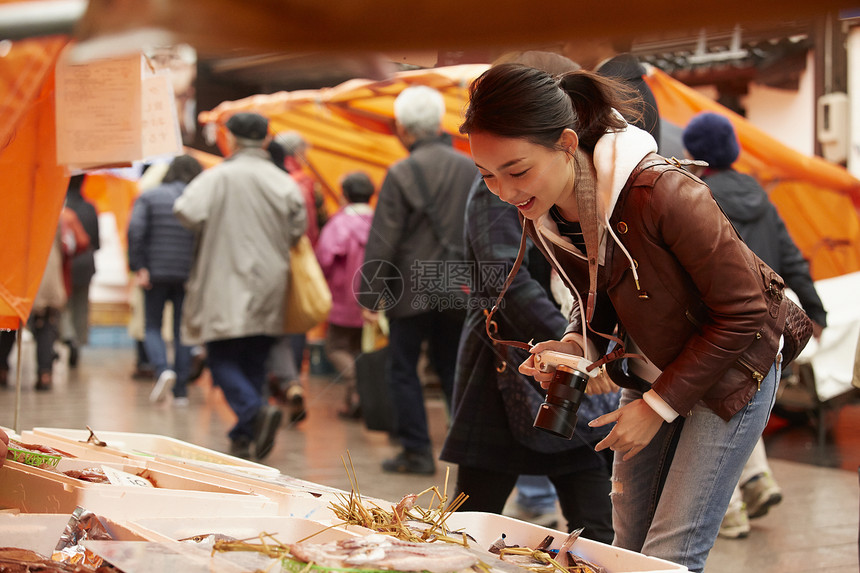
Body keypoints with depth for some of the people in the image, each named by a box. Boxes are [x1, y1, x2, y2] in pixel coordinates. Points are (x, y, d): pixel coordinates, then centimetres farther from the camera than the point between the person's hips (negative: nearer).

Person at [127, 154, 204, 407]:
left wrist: (138, 267, -8)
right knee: (182, 331, 9)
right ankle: (180, 391, 9)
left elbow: (135, 231, -10)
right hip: (188, 275, 1)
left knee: (152, 326, 12)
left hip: (156, 273, -1)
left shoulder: (149, 196, 2)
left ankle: (163, 369, -14)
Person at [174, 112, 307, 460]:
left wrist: (210, 233, 0)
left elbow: (187, 210, -20)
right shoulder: (284, 183, 2)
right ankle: (245, 438, 13)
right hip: (269, 290, 4)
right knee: (254, 361, 12)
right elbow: (297, 231, 5)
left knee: (222, 357, 2)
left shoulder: (218, 177, -8)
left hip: (226, 287, -4)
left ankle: (256, 410, -22)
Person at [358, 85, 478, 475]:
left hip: (413, 289, -5)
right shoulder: (470, 168, 5)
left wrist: (370, 294, -4)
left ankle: (417, 452, 6)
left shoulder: (401, 174, -11)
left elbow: (382, 241, -10)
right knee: (452, 368, 13)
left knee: (403, 370, 6)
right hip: (456, 288, 5)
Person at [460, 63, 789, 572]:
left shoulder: (664, 195, -33)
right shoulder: (542, 219, -10)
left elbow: (741, 311, -23)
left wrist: (659, 405, -18)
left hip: (730, 372, -7)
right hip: (650, 375, 7)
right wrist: (574, 348, -15)